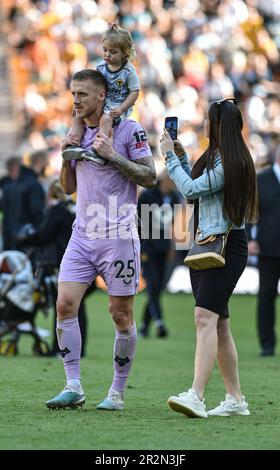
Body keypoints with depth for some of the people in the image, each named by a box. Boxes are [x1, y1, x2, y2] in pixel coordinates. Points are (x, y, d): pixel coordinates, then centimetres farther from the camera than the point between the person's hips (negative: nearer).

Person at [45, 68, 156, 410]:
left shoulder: (128, 130, -3)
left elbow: (149, 178, -7)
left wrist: (112, 155, -15)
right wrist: (66, 157, 3)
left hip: (118, 236, -5)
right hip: (82, 236, 5)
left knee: (121, 313, -1)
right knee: (65, 303, -9)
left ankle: (117, 392, 9)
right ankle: (73, 387, -5)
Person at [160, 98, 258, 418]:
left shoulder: (230, 163, -14)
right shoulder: (214, 157, 15)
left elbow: (191, 190, -17)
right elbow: (197, 189, 29)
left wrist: (170, 156, -6)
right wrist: (180, 156, 21)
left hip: (227, 247, -10)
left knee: (205, 317, -22)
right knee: (219, 324, 11)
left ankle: (196, 397, -33)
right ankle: (235, 399, 18)